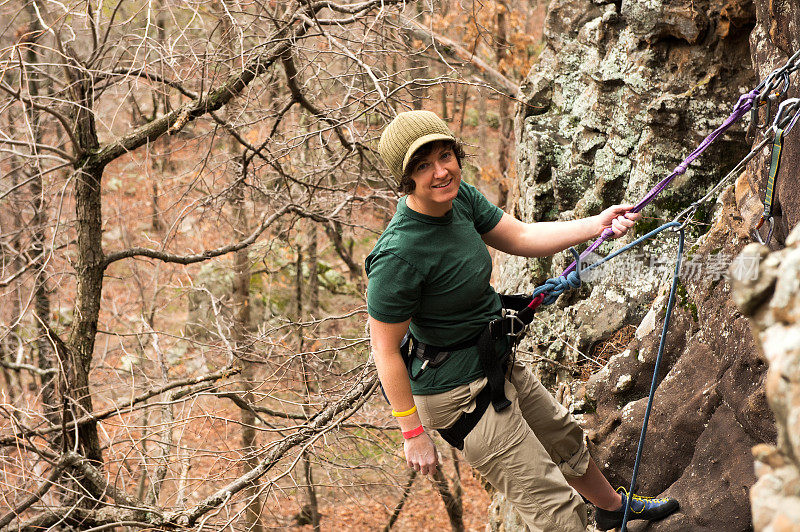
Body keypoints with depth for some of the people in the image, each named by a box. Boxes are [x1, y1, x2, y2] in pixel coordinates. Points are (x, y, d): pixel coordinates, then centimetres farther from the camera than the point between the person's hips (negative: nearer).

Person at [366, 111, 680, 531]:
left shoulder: (458, 196, -8)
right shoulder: (398, 255, -32)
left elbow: (521, 238, 3)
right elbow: (385, 350, -24)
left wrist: (596, 224, -10)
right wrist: (414, 433, -18)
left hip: (496, 365, 9)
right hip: (460, 392, -9)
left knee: (564, 435, 32)